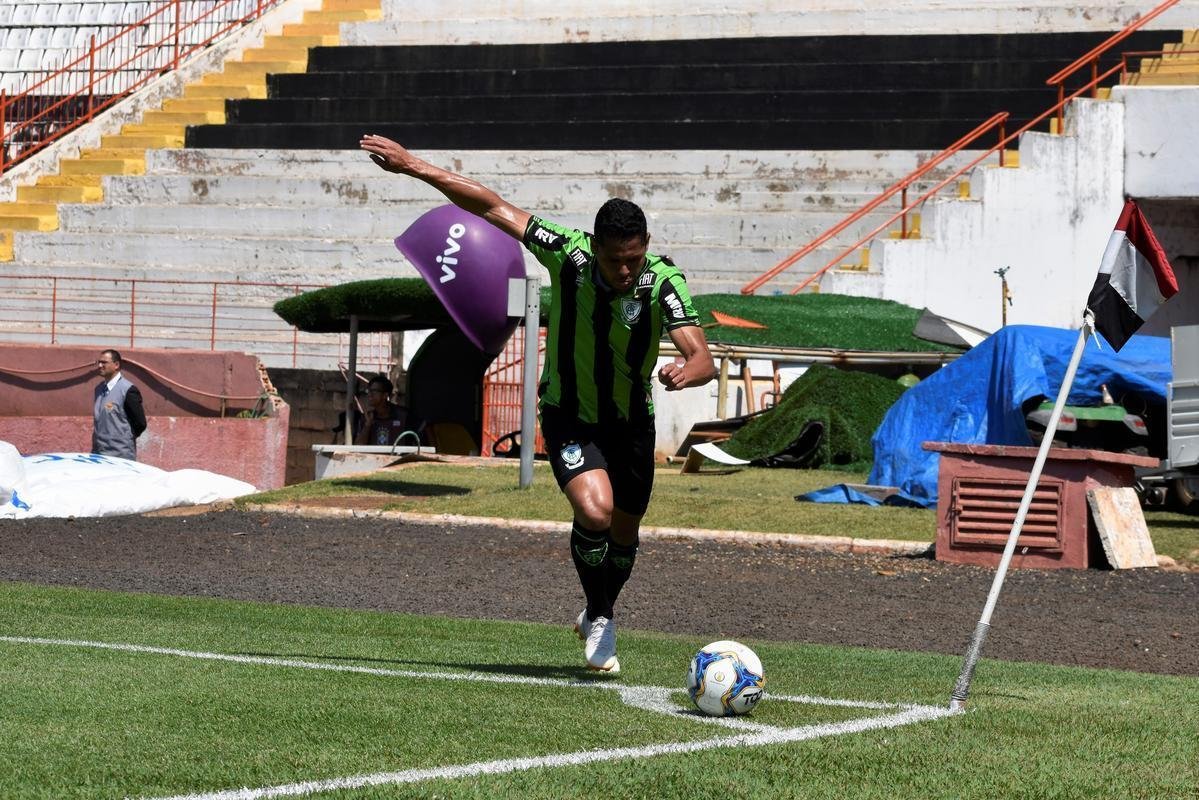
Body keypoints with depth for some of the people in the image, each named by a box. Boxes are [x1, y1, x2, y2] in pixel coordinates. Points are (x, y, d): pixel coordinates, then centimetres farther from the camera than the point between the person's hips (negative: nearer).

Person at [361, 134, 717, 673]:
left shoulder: (663, 281, -26)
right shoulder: (568, 253, -24)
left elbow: (703, 358, -35)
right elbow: (491, 206, -16)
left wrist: (685, 372, -60)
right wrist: (411, 166, -17)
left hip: (630, 421, 2)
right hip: (568, 416, -2)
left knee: (623, 535, 17)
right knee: (595, 511, -26)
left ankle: (598, 619, 48)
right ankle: (600, 617, -1)